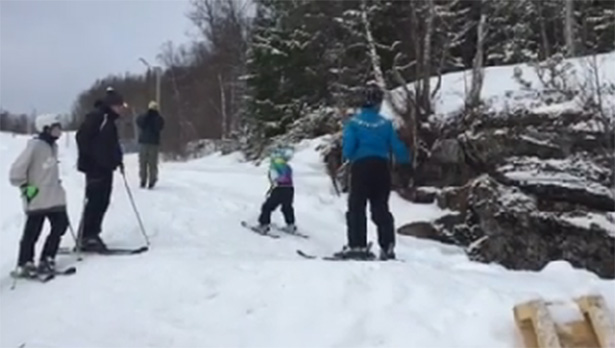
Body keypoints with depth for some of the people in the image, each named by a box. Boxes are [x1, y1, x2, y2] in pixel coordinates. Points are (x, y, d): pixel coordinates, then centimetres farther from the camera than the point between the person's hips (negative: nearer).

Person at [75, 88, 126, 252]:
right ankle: (85, 238, -2)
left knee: (102, 202, 10)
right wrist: (87, 159, -18)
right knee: (95, 202, -8)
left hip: (106, 167, 9)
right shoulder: (97, 116, -11)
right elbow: (81, 136, -17)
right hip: (95, 167, -9)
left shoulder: (109, 120, 18)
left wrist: (118, 160, 15)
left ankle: (92, 235, 17)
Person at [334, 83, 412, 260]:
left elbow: (348, 148, -9)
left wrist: (346, 157, 14)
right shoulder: (386, 124, 3)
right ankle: (387, 247, 7)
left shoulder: (354, 122, -4)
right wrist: (406, 163, 22)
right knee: (381, 208, 9)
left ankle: (357, 246, -6)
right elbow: (397, 147, 5)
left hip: (361, 166, -3)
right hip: (381, 167, 3)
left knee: (357, 207, 1)